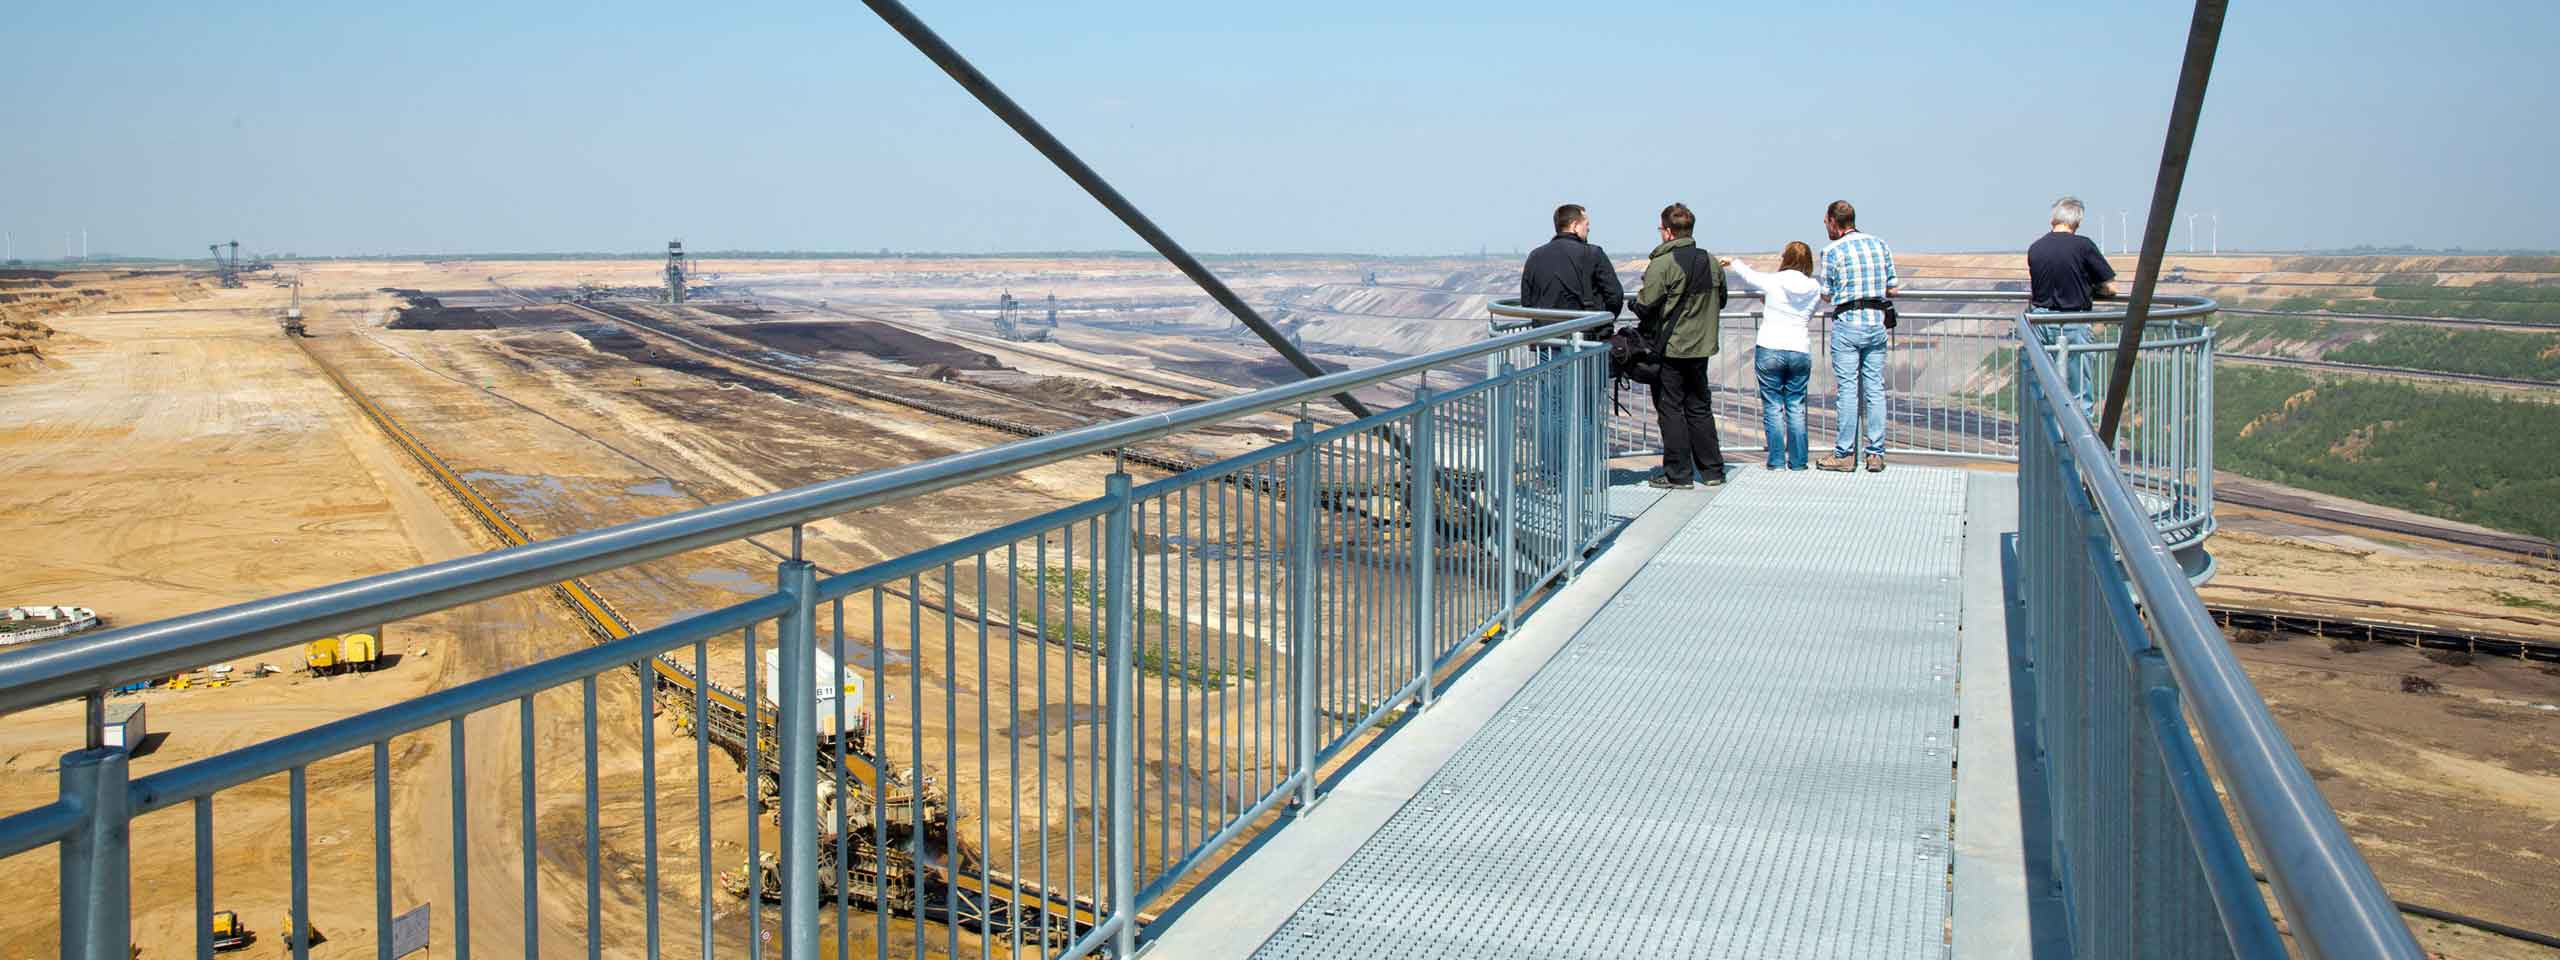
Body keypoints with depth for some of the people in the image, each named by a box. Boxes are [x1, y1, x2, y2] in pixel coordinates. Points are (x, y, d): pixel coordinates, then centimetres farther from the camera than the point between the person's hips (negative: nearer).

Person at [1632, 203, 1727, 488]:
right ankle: (1712, 470, 18)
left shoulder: (1662, 264, -16)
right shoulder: (1711, 262, 5)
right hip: (1701, 347, 6)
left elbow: (1645, 307, -17)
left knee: (1670, 408, 2)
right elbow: (1720, 301, 16)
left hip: (1669, 348, -6)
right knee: (1699, 407, 15)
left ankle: (1678, 473, 3)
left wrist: (1639, 296, 4)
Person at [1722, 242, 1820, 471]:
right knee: (1796, 408, 9)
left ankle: (1777, 460, 1)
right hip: (1800, 351, 3)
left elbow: (1748, 276, 12)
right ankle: (1797, 461, 9)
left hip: (1770, 350, -3)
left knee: (1773, 407, 2)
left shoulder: (1773, 282, -5)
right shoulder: (1813, 289, 3)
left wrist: (1732, 264, 32)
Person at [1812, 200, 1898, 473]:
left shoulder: (1833, 251, -6)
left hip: (1848, 323, -5)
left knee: (1848, 390, -2)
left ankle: (1845, 454, 0)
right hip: (1877, 322, 5)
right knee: (1875, 389, 6)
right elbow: (1894, 289, 10)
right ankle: (1876, 454, 7)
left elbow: (1826, 294, -1)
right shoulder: (1880, 245, 10)